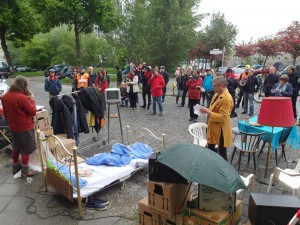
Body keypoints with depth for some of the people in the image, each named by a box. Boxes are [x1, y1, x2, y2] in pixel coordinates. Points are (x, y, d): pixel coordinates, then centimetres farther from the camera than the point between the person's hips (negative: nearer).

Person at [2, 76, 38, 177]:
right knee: (26, 150, 6)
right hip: (25, 128, -7)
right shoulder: (23, 98, -25)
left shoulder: (5, 96, -1)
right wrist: (32, 100, -8)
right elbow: (33, 112, -17)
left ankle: (15, 167, 38)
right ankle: (25, 172, 15)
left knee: (16, 147, 23)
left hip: (13, 127, 8)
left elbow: (5, 113, 10)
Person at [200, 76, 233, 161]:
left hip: (220, 129, -10)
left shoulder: (227, 98, -23)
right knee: (210, 149, 20)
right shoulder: (217, 94, 7)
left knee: (222, 151, 7)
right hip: (213, 127, 10)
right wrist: (207, 110, 2)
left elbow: (222, 117, -26)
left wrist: (207, 112, -25)